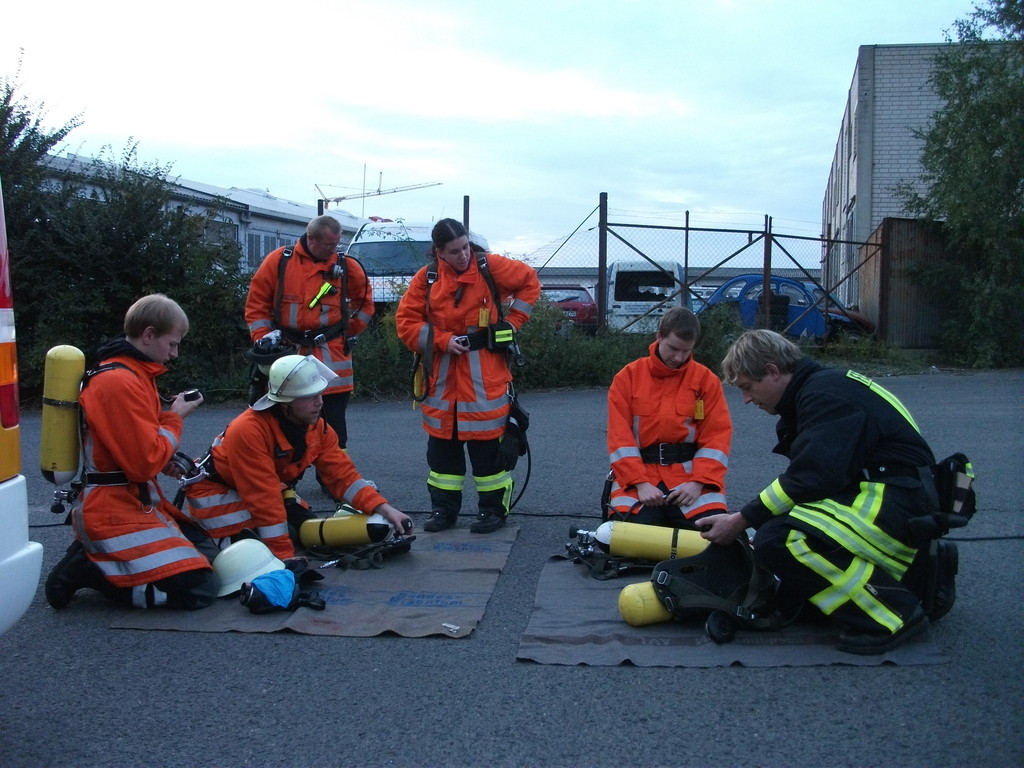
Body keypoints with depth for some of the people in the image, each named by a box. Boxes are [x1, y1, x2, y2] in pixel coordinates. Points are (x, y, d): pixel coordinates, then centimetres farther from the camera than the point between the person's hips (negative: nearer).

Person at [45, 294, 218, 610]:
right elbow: (144, 463, -24)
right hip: (115, 513, -11)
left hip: (134, 502, 11)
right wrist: (175, 418, -9)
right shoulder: (119, 382, -20)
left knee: (201, 547, 21)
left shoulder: (134, 374, 12)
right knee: (199, 589, -16)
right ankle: (86, 569, -6)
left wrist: (164, 462, 2)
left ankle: (93, 555, 13)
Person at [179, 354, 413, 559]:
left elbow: (342, 475, -8)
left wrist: (385, 509, -20)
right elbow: (264, 498, -34)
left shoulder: (317, 426, -10)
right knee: (285, 535, -24)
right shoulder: (248, 431, -35)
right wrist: (284, 555, -32)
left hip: (266, 489, 8)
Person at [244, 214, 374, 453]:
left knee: (333, 431, 3)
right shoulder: (279, 261, -1)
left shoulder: (346, 266, 3)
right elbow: (256, 304, 4)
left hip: (331, 358, 0)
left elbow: (364, 301, 19)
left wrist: (350, 331, 11)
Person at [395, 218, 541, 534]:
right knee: (442, 446, 10)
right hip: (442, 377, 3)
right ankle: (443, 509, 22)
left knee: (487, 444, 0)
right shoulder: (426, 278, 1)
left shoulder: (489, 266, -4)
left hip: (485, 377, -3)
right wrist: (442, 340, -11)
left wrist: (513, 320, 1)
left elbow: (529, 282, 8)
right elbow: (406, 321, 0)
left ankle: (494, 508, 13)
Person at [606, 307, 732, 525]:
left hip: (690, 472, 1)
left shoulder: (706, 380, 5)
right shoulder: (628, 377, 3)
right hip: (638, 473, -1)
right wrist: (641, 483, -15)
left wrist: (698, 482, -14)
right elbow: (620, 438, -2)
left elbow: (717, 436, 1)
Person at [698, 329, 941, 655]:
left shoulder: (826, 393, -14)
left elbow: (811, 478, -23)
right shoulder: (818, 390, 18)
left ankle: (892, 613, -13)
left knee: (779, 539, -27)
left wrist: (742, 520, -16)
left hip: (901, 501, -11)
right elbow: (806, 474, 14)